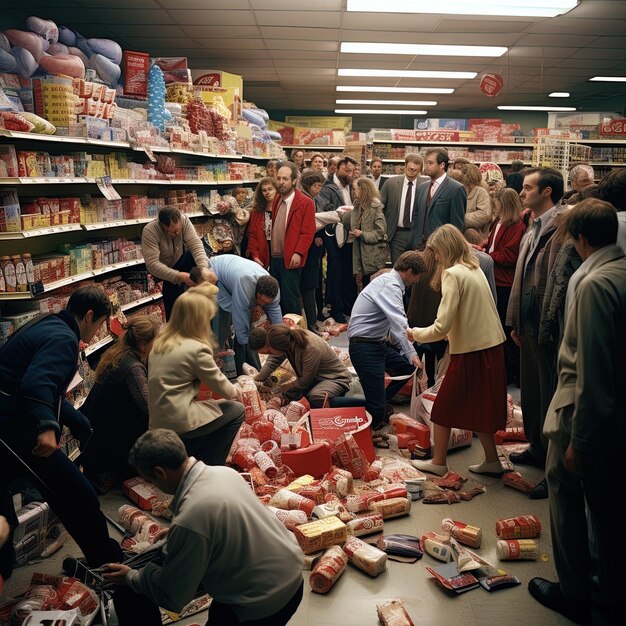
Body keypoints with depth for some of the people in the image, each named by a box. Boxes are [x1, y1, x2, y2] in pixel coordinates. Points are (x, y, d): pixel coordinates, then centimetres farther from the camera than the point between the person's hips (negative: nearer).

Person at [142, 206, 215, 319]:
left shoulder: (184, 220, -26)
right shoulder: (149, 231, -34)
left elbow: (196, 245, -32)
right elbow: (152, 264, -40)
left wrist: (204, 268, -49)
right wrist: (178, 276, -49)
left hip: (181, 259, 2)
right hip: (163, 268, -2)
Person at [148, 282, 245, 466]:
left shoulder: (161, 341, 5)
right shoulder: (197, 348, -17)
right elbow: (221, 386, -6)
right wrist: (235, 391, 16)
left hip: (157, 422, 8)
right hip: (179, 423, -8)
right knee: (236, 410, 9)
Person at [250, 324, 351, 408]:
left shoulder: (311, 349, -37)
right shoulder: (289, 337, -16)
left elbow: (305, 382, -23)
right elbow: (273, 360, 1)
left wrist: (287, 391, -9)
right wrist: (257, 380, -6)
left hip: (336, 378, -8)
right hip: (316, 378, 9)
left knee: (315, 397, -37)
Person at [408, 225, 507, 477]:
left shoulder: (452, 274, -15)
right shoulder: (475, 269, 10)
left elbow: (442, 327, -20)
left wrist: (416, 333, -3)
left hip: (470, 352, -8)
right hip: (492, 346, 8)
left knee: (444, 406, 9)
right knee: (480, 406, 20)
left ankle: (438, 462, 20)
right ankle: (491, 461, 27)